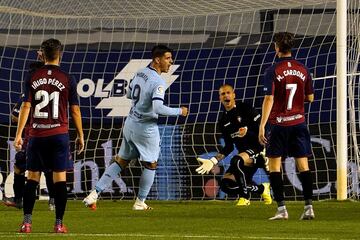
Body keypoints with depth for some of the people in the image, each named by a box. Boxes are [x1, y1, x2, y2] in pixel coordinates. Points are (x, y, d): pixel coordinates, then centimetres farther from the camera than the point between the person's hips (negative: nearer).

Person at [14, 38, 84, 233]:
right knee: (60, 179, 1)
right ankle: (59, 224, -2)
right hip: (59, 135, -1)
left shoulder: (32, 79, 2)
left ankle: (27, 222, -1)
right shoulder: (68, 80, -1)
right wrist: (80, 135, 11)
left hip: (37, 136, 1)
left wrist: (18, 134, 0)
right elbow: (75, 110, 2)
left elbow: (26, 106, -2)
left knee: (32, 178, 6)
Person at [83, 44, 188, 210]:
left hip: (130, 123, 7)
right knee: (150, 164, 11)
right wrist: (179, 111, -18)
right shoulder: (158, 82, -20)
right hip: (146, 128, -7)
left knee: (121, 161, 14)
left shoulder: (140, 73, 5)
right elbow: (158, 108, -30)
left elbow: (129, 95, 19)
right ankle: (140, 202, 17)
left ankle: (94, 194, 7)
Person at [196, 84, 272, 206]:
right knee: (226, 184, -9)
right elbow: (229, 147, 14)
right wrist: (213, 161, 4)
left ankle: (244, 197, -19)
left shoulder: (246, 109, -8)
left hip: (258, 150, -7)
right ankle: (262, 189, 4)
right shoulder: (223, 122, 11)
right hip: (244, 153, 7)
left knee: (236, 161, -37)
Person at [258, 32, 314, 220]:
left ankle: (281, 208, -2)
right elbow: (310, 97, 9)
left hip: (279, 125, -4)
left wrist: (262, 126, -12)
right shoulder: (303, 70, 3)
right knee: (303, 166, 6)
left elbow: (269, 99, -14)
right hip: (299, 123, 4)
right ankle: (308, 207, 0)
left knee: (274, 166, 4)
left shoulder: (273, 71, -9)